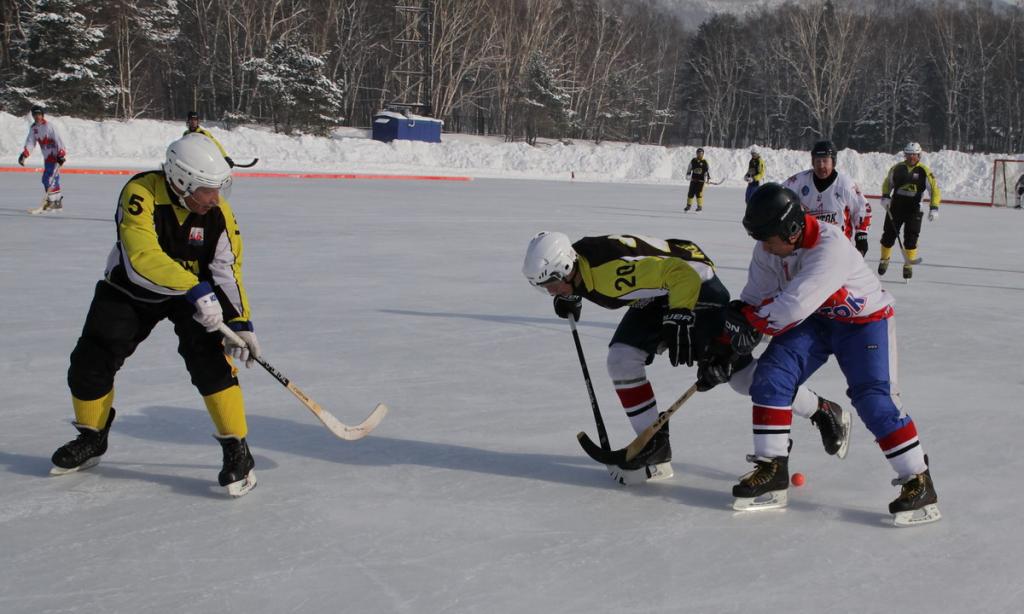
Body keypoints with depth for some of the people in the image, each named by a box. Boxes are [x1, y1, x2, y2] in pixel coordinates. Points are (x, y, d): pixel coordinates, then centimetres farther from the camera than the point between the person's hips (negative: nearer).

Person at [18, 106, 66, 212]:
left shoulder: (49, 126, -16)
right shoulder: (33, 128, 6)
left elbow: (58, 140, -19)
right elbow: (30, 142, 1)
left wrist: (61, 155, -25)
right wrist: (24, 155, -13)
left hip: (55, 155, -8)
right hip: (47, 157, 8)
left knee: (47, 178, -14)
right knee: (53, 179, 10)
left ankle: (51, 202, -9)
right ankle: (58, 202, 17)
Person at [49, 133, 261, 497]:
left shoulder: (218, 212, -19)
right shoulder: (141, 194, -31)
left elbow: (228, 270, -13)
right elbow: (142, 258, -41)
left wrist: (240, 323, -22)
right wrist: (194, 289, -47)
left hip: (195, 293, 1)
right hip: (130, 289, 0)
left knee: (211, 360, -21)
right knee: (90, 364, -2)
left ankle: (237, 450, -12)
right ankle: (92, 438, 25)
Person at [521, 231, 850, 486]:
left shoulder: (611, 268, -36)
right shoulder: (576, 260, -9)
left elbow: (680, 272, -35)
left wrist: (678, 320, -36)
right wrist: (570, 298, 3)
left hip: (694, 280, -9)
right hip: (658, 295, 9)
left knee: (735, 368, -9)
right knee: (622, 358, -6)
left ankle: (825, 412, 8)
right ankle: (655, 449, 4)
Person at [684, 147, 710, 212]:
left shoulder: (705, 162, -1)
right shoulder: (693, 161, 6)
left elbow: (708, 170, 1)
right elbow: (689, 169, 14)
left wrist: (708, 177, -9)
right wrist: (688, 175, 1)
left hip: (701, 180, -3)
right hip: (693, 179, 3)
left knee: (699, 193, -9)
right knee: (691, 193, 3)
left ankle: (700, 206, -1)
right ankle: (688, 205, 16)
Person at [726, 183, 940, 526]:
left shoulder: (831, 247, -36)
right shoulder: (768, 249, -12)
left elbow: (793, 306, -41)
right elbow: (753, 300, -4)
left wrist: (748, 319, -26)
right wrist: (727, 346, -15)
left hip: (864, 320, -6)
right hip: (814, 320, 6)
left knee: (874, 398, -17)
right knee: (771, 375, -9)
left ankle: (919, 484, -5)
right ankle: (771, 471, 0)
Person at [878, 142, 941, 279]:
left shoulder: (924, 171, -8)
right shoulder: (897, 168, -1)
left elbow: (934, 190, -9)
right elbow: (887, 182, 13)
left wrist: (934, 208, -20)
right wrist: (885, 196, -3)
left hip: (913, 210, -2)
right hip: (895, 207, 2)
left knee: (911, 238, -5)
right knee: (889, 234, 6)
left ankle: (908, 265, 9)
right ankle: (884, 260, 28)